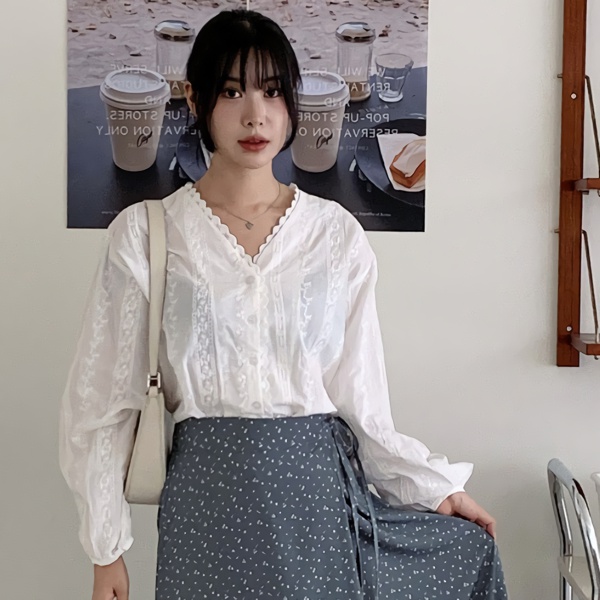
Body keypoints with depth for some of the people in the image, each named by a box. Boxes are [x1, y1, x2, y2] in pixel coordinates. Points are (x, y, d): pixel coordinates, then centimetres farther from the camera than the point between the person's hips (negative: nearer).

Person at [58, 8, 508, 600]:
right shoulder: (144, 234, -1)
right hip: (210, 490, -1)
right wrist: (107, 550, 0)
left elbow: (355, 393, 6)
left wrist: (437, 487, 2)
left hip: (322, 484, 2)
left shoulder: (337, 234, 3)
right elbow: (106, 401, 1)